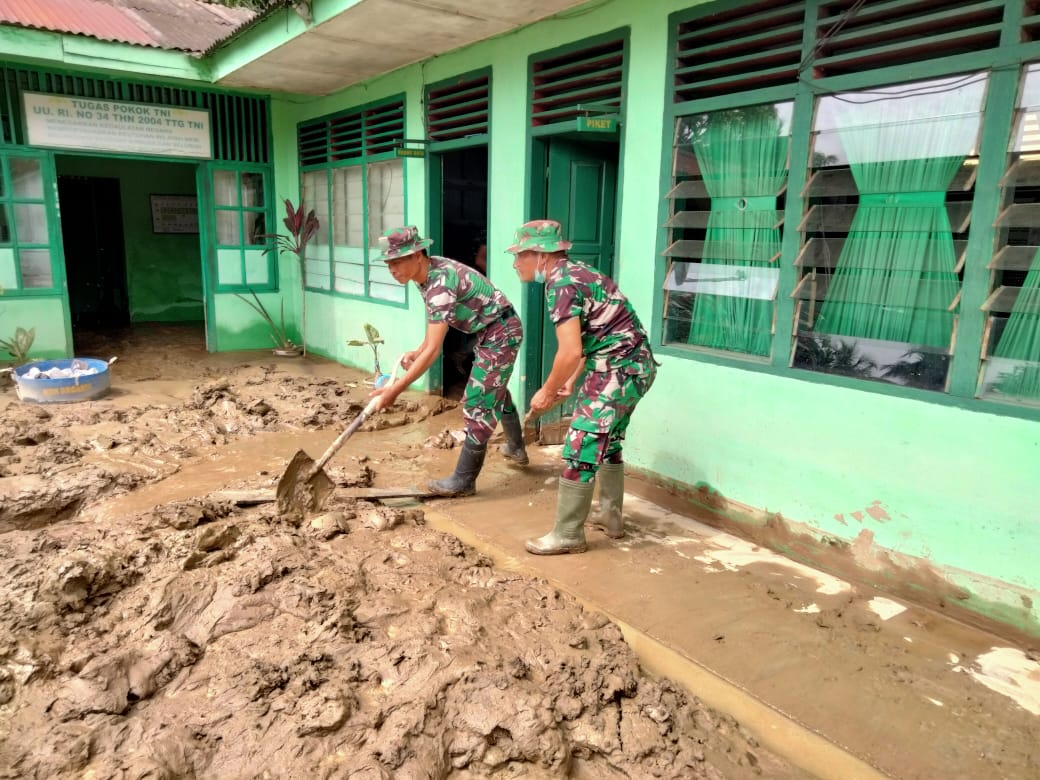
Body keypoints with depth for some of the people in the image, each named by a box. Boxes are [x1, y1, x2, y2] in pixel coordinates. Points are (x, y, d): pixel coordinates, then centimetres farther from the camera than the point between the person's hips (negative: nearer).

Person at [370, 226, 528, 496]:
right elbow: (438, 321, 12)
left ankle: (463, 481, 1)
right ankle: (516, 448, 47)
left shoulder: (440, 284, -32)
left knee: (477, 403, -8)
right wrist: (417, 352, -2)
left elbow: (433, 351, -34)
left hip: (501, 333, -10)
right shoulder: (427, 273, -3)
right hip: (492, 332, 10)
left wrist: (396, 389, -32)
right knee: (496, 390, 26)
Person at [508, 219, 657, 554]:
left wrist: (547, 392, -10)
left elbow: (570, 352, -24)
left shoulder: (560, 284, -17)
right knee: (608, 441, 22)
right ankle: (611, 517, 35)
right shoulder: (573, 273, 14)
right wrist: (570, 383, 19)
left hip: (618, 369, -10)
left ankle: (567, 535, 5)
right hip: (633, 365, 11)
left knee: (581, 447, -5)